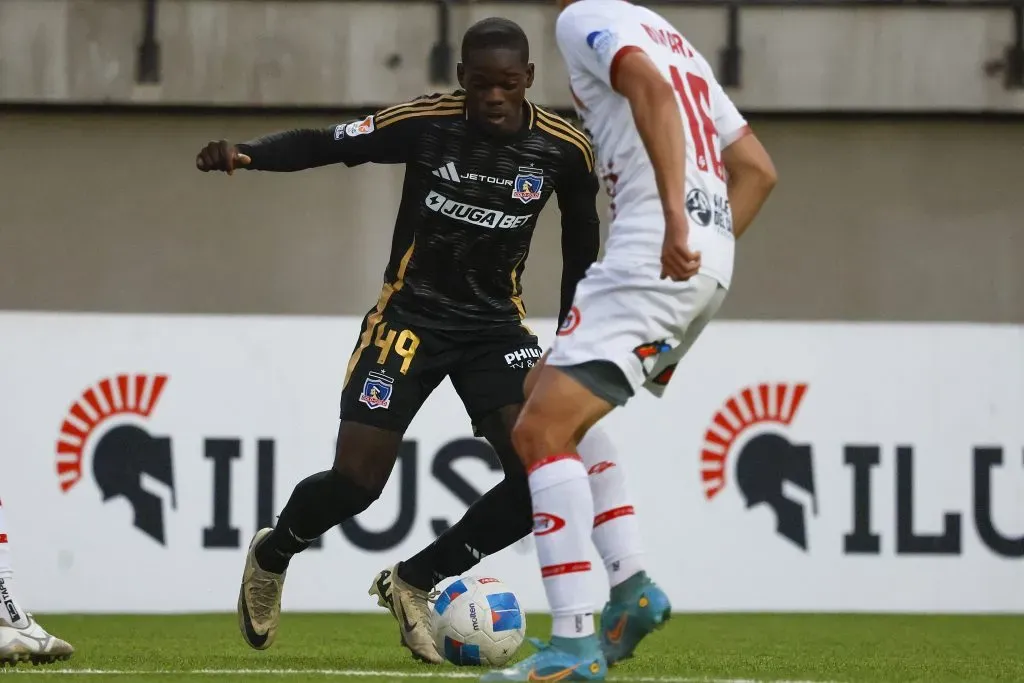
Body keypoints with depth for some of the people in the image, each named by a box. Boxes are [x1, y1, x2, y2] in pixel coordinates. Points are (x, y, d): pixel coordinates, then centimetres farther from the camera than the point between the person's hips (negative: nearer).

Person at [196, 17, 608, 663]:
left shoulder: (564, 148, -9)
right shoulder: (425, 123, -16)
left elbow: (581, 241, 7)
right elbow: (323, 143, -14)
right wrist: (245, 155, -33)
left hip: (496, 324, 2)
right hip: (411, 315, -2)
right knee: (356, 480, -11)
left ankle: (413, 583, 1)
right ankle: (272, 555, 25)